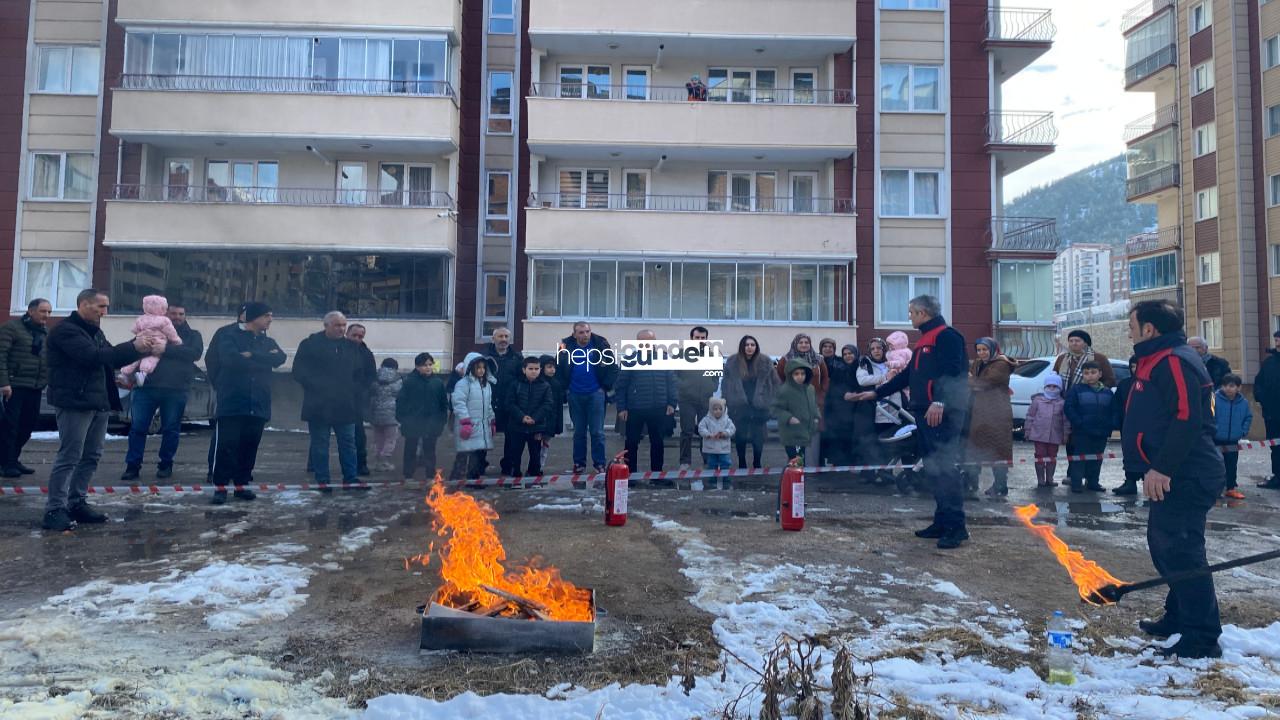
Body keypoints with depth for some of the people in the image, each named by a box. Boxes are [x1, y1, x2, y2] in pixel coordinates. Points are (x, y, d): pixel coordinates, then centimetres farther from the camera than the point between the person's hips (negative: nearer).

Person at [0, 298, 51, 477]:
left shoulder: (46, 332, 14)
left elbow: (50, 360, 18)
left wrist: (49, 381, 10)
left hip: (35, 388, 7)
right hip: (15, 387, -7)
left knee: (28, 425, 10)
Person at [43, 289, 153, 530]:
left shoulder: (95, 331, 19)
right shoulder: (66, 331, -10)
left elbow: (112, 358, 20)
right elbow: (94, 356, -22)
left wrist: (141, 349, 4)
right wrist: (133, 347, -21)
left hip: (99, 402, 9)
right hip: (75, 403, -9)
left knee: (91, 457, 10)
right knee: (69, 457, -7)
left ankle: (77, 503, 19)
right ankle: (54, 509, -2)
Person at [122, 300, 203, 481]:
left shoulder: (192, 335, 10)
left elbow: (195, 353, -10)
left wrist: (165, 349, -17)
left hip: (176, 390, -1)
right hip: (146, 386, 1)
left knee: (171, 429, 6)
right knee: (137, 427, 0)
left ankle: (166, 465, 19)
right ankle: (133, 465, 8)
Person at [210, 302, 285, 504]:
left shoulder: (268, 342, 14)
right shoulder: (230, 337, 0)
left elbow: (280, 358, -7)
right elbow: (231, 358, -20)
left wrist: (251, 355, -15)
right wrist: (264, 359, -11)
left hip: (258, 404, 5)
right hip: (232, 402, -5)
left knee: (250, 447, 8)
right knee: (226, 445, -4)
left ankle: (242, 484, 18)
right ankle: (220, 486, 2)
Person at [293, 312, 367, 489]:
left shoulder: (352, 347, 10)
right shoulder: (310, 344, -2)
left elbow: (361, 373, 18)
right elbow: (299, 371, -4)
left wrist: (352, 388, 3)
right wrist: (317, 386, -11)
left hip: (345, 405, 3)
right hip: (319, 405, -3)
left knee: (348, 442, 5)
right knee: (320, 443, 3)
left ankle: (351, 479, 10)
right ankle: (322, 480, 11)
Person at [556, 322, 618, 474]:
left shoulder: (600, 344, -6)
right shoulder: (566, 346, -1)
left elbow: (613, 367, -1)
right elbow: (557, 368, 9)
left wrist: (605, 387, -5)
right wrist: (564, 387, 2)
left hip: (595, 394, -2)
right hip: (575, 395, 2)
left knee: (597, 431, 0)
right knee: (578, 432, 11)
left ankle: (600, 464, 8)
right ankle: (579, 463, 19)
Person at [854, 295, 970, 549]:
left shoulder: (947, 336, -8)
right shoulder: (924, 341, 23)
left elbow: (953, 371, -21)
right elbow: (907, 375, 29)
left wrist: (940, 402, -31)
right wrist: (876, 393, 30)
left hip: (941, 413, -10)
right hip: (924, 413, 10)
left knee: (945, 468, -11)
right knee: (933, 469, 11)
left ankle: (956, 526, -8)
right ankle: (942, 522, 17)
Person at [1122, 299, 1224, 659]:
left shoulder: (1174, 361, -15)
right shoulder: (1158, 361, 18)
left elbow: (1187, 419, -25)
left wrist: (1162, 467, -25)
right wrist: (1157, 467, 22)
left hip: (1186, 477, -11)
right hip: (1177, 476, 11)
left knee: (1179, 551, -9)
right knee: (1165, 545, 18)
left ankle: (1202, 639, -3)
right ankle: (1178, 618, 31)